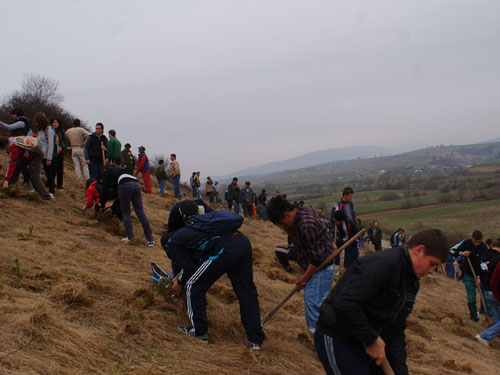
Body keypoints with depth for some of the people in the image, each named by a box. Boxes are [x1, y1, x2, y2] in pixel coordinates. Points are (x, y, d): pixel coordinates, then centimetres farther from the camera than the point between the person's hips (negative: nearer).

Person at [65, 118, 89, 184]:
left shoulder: (68, 131, 7)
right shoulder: (80, 129, -7)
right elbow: (87, 134, -23)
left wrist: (69, 146, 12)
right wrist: (84, 142, -14)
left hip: (73, 149, 4)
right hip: (81, 148, -4)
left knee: (76, 165, 7)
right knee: (84, 165, 2)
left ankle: (79, 180, 5)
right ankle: (87, 180, -1)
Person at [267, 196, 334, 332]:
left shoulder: (307, 225, -29)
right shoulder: (300, 209, 1)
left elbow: (318, 257, -25)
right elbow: (296, 239, 13)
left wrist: (304, 278, -15)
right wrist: (288, 230, -7)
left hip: (320, 269, -10)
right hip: (313, 267, 10)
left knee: (313, 303, -11)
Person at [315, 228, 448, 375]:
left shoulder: (412, 283, 8)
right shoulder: (383, 264, -24)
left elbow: (396, 330, 11)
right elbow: (345, 304, -34)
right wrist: (372, 340, -23)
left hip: (365, 341, 9)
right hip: (336, 339, -9)